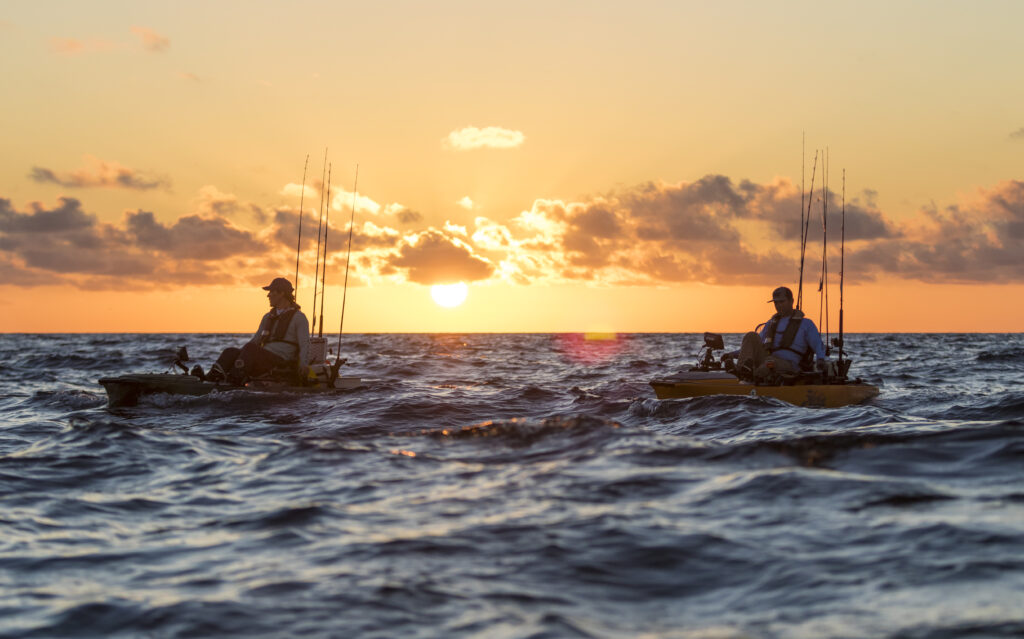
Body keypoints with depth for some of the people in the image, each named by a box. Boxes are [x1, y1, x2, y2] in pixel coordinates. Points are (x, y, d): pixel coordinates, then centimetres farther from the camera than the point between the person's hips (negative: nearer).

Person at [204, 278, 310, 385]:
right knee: (231, 352, -14)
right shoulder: (268, 317, 24)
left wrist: (304, 364, -25)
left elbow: (304, 345, -8)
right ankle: (213, 376, -38)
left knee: (250, 349, -31)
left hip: (280, 362, -7)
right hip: (264, 359, 7)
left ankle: (235, 378, -49)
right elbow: (256, 340, 26)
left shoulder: (299, 317, 2)